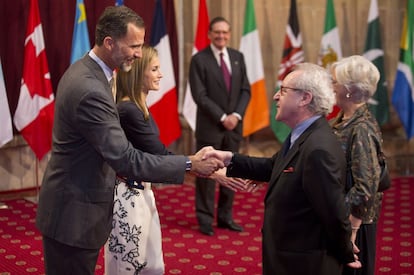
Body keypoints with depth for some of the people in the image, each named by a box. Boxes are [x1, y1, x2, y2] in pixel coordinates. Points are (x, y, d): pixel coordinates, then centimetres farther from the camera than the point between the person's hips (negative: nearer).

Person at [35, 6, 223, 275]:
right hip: (75, 213, -10)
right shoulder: (90, 90, -27)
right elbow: (126, 160, -29)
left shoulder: (82, 71, 6)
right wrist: (190, 164, -25)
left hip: (72, 204, 10)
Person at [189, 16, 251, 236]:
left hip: (234, 125, 5)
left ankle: (225, 216, 19)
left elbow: (246, 90, 6)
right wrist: (222, 117, -16)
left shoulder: (238, 57, 8)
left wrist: (236, 115, -9)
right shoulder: (199, 59, -7)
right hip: (209, 126, -5)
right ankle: (205, 219, 10)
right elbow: (200, 95, -12)